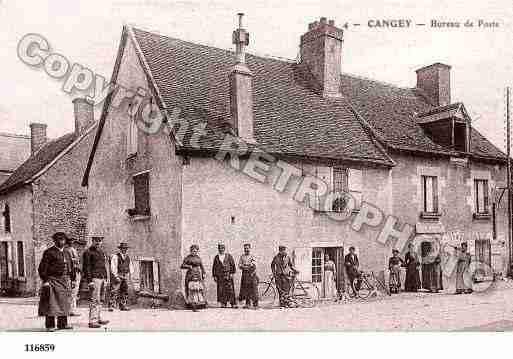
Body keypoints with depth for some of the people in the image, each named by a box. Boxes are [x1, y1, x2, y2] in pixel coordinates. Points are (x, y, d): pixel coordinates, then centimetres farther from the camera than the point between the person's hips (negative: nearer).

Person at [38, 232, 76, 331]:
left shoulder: (67, 253, 16)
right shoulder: (49, 252, -4)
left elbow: (70, 267, 21)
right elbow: (42, 267, -8)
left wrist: (73, 279, 16)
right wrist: (45, 280, -15)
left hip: (65, 281, 6)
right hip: (53, 280, -6)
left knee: (64, 303, 8)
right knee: (51, 303, -5)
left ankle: (62, 323, 16)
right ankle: (50, 325, 2)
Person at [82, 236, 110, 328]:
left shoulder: (101, 252, 19)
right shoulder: (88, 252, -5)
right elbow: (86, 267, -9)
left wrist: (106, 279, 19)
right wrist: (89, 281, -15)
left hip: (102, 278, 8)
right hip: (94, 278, -8)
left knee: (99, 300, 13)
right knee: (94, 300, -10)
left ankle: (98, 318, 20)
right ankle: (92, 321, -9)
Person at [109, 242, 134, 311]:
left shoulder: (128, 257, 15)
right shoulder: (115, 256, -3)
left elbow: (130, 267, 20)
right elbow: (113, 267, -9)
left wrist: (130, 275, 10)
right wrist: (116, 276, -16)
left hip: (125, 277, 6)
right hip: (117, 275, -6)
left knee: (125, 291, 4)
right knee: (114, 291, -8)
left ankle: (123, 306, 7)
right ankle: (111, 306, -6)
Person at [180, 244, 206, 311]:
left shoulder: (198, 258, 13)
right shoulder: (187, 258, -2)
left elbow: (201, 266, 18)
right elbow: (182, 266, -6)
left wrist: (203, 274, 9)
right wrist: (188, 266, -21)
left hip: (198, 275, 5)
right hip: (191, 275, -5)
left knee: (199, 289, 2)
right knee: (192, 289, -9)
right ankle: (193, 307, -11)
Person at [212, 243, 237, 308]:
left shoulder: (229, 256, 5)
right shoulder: (216, 257, 10)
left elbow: (232, 265, 3)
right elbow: (214, 267, 12)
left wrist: (232, 273, -5)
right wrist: (214, 276, 6)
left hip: (228, 275, -2)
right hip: (220, 275, 2)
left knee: (230, 289, -5)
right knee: (221, 289, -1)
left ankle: (233, 303, -3)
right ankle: (223, 303, 6)